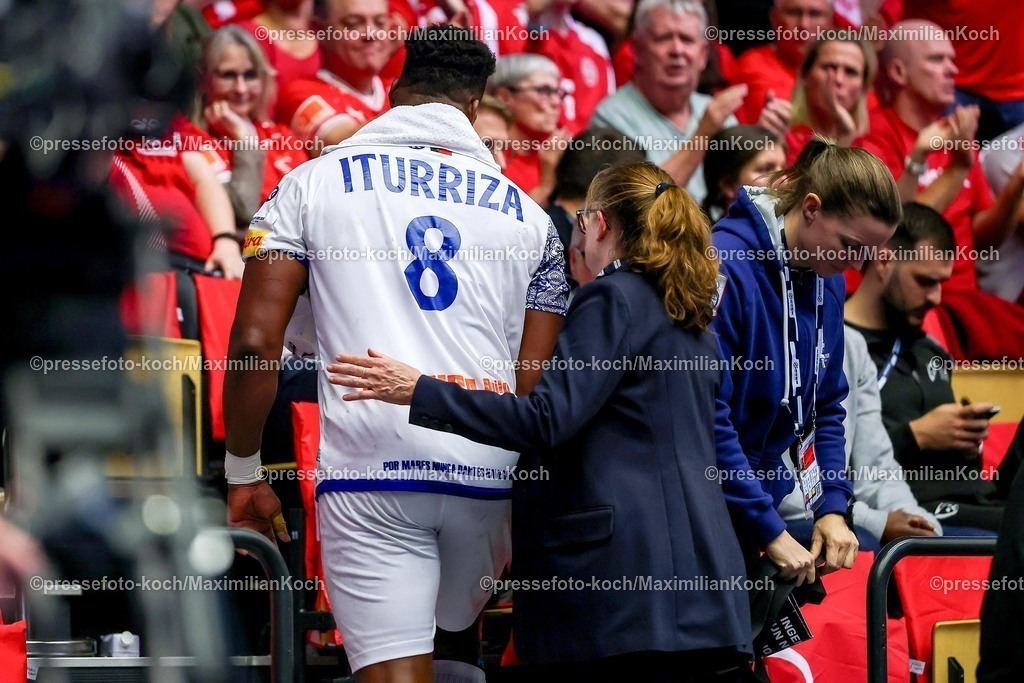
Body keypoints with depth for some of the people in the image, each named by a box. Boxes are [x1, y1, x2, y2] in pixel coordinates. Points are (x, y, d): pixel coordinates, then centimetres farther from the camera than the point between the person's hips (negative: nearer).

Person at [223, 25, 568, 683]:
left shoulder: (313, 182, 10)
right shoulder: (527, 215, 16)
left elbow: (255, 343, 2)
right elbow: (538, 383, 10)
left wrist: (243, 473, 11)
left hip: (370, 464, -3)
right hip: (489, 473, 3)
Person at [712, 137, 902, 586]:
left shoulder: (826, 280, 6)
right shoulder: (727, 267, -21)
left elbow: (825, 408, 14)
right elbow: (707, 419, -23)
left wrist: (832, 507, 0)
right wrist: (770, 532, -20)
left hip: (761, 502, 8)